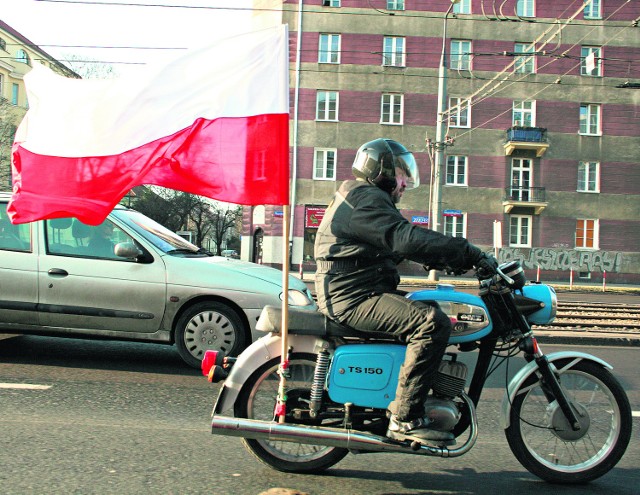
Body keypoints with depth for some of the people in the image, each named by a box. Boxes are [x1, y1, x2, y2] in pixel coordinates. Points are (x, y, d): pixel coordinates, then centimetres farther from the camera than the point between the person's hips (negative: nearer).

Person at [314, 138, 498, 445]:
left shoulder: (368, 198, 23)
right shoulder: (366, 199, -12)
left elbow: (401, 244, 23)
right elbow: (407, 239, -27)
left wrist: (451, 260, 12)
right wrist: (470, 253, -25)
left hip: (354, 294, 11)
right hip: (353, 297, -11)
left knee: (428, 313, 20)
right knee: (432, 323, -24)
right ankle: (405, 419, -19)